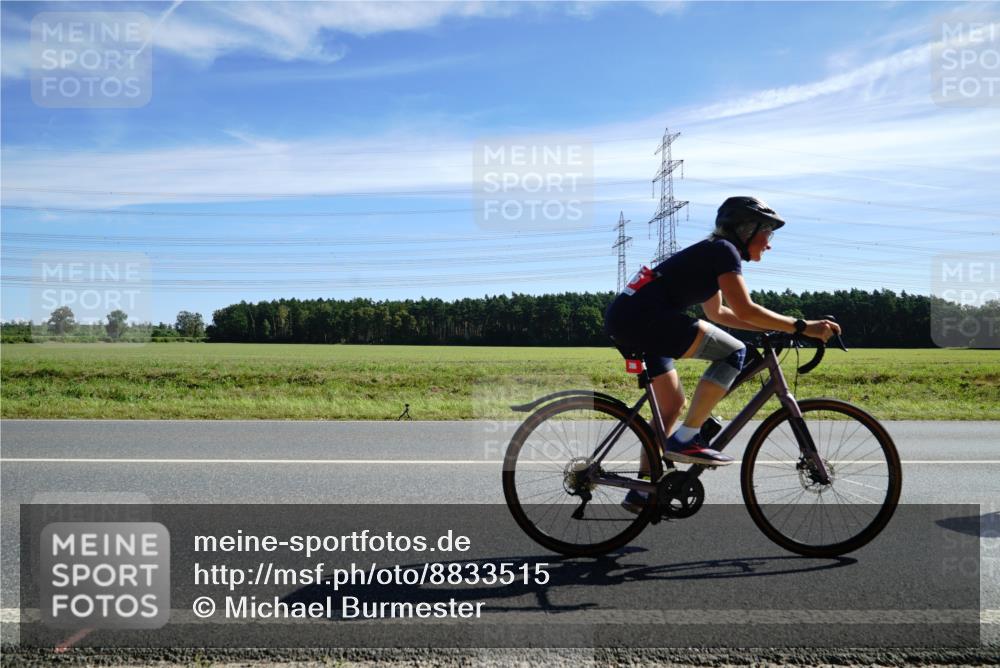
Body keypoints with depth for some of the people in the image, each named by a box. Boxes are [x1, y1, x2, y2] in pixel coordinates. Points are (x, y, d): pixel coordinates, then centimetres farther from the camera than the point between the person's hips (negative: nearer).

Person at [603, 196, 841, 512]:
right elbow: (745, 311, -11)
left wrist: (775, 327, 35)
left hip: (622, 321, 10)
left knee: (671, 404, 16)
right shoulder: (724, 250, -2)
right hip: (641, 317, -10)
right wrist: (801, 327, -6)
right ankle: (685, 440, -8)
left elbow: (717, 312, 37)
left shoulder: (709, 252, 26)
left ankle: (643, 492, 21)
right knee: (733, 352, -9)